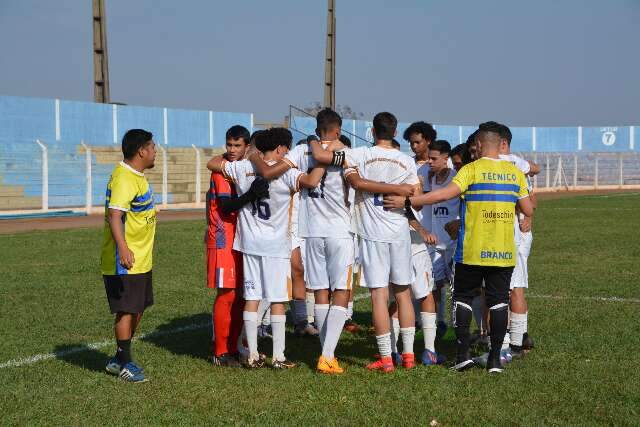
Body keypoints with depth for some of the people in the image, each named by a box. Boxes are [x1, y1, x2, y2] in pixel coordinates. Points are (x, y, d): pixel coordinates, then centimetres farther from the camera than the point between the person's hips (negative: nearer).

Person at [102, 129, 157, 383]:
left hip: (140, 260, 10)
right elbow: (114, 214, -33)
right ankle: (125, 363, 9)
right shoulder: (124, 178, -20)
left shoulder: (136, 176, 13)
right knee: (127, 311, -2)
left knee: (138, 309, 16)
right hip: (126, 260, -10)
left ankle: (119, 360, 27)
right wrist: (123, 248, -43)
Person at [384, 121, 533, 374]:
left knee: (463, 297, 11)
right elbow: (528, 210, 9)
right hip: (505, 252, 3)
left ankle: (463, 353, 6)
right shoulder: (515, 172, 5)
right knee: (499, 301, 8)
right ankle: (495, 358, 8)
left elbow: (446, 194, -20)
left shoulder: (473, 169, -8)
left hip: (473, 251, -3)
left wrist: (407, 201, -17)